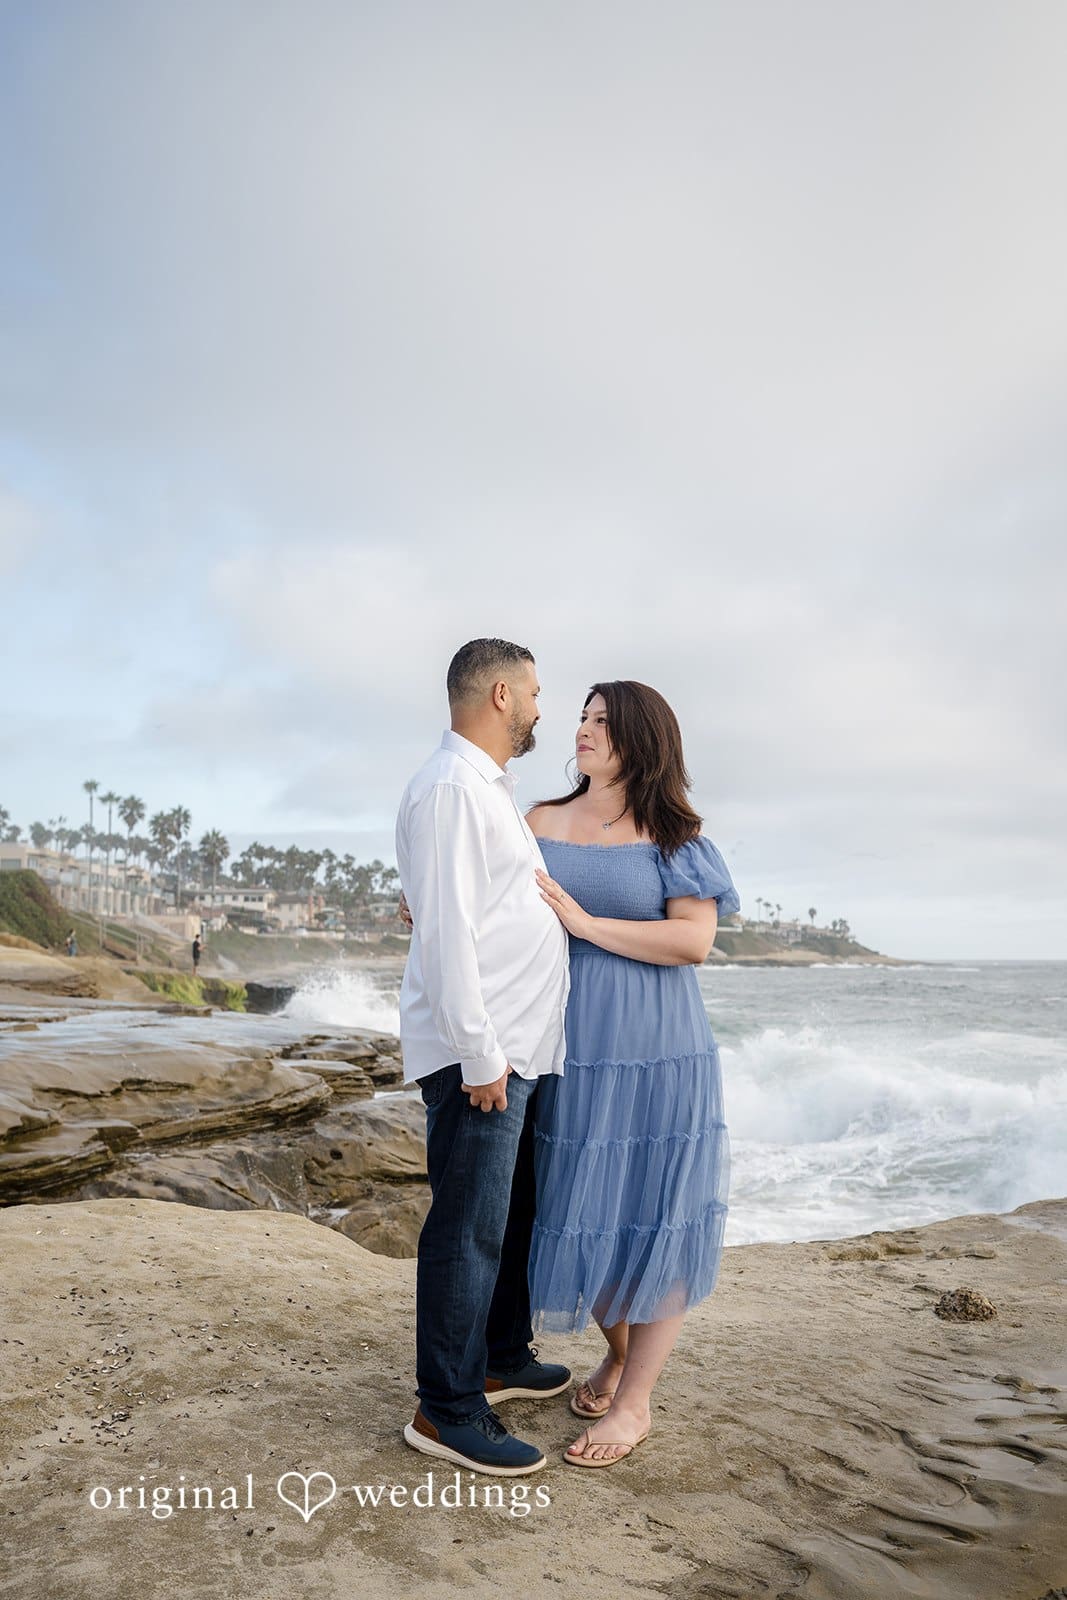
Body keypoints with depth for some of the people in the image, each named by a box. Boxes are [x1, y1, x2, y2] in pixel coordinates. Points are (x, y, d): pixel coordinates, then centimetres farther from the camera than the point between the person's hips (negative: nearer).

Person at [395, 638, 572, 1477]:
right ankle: (447, 1411, 12)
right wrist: (479, 1053, -20)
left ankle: (504, 1359, 36)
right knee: (469, 1229, -1)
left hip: (520, 1048, 10)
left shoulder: (494, 790, 18)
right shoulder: (450, 787, -15)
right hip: (479, 1053, -10)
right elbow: (444, 929, -21)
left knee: (512, 1214, 20)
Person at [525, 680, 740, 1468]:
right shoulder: (542, 824, 7)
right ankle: (616, 1351, 37)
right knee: (583, 1211, 11)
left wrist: (583, 921, -17)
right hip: (570, 1052, 3)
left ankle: (635, 1401, 19)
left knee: (655, 1219, 3)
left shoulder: (676, 835, -2)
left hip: (657, 1054, -3)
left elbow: (695, 940, -12)